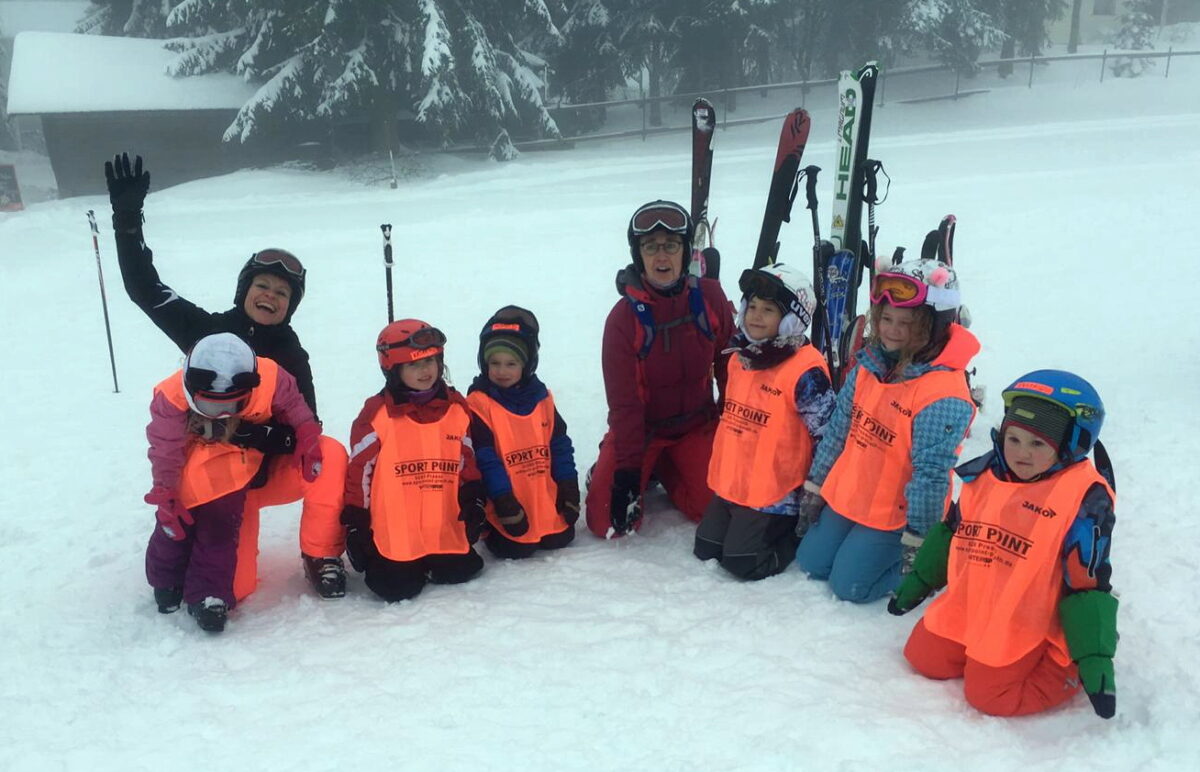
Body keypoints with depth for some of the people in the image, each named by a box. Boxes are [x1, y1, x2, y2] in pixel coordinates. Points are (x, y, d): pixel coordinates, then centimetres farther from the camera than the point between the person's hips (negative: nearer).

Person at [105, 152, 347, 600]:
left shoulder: (291, 356, -3)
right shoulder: (209, 331, -5)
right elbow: (145, 289, -11)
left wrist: (265, 440, -30)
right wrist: (128, 217, -20)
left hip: (271, 468, 1)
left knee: (331, 455, -30)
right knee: (235, 587, -12)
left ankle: (321, 557, -11)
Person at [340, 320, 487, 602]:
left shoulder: (458, 409, 5)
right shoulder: (377, 414, -6)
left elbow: (468, 462, 13)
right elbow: (359, 471, -3)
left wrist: (474, 502, 3)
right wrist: (356, 525, -2)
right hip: (392, 535, -3)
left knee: (460, 573, -6)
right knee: (398, 589, -11)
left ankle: (432, 561, 26)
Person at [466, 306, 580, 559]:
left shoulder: (541, 398, 4)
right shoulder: (478, 403, -12)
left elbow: (560, 446, 8)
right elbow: (485, 459, -15)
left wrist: (569, 490, 4)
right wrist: (504, 502, -17)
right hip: (508, 506, -5)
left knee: (561, 538, 4)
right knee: (515, 549, -11)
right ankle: (492, 531, 18)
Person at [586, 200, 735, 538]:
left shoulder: (709, 296, -13)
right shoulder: (624, 317, -20)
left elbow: (728, 365, -2)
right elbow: (623, 403, -17)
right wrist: (627, 472, -19)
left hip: (696, 423, 2)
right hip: (641, 427, -2)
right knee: (607, 521, -12)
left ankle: (663, 468, 17)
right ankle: (610, 467, 20)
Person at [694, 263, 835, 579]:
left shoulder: (805, 371, -20)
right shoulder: (740, 359, 6)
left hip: (774, 493, -8)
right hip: (730, 483, 8)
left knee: (742, 562, -9)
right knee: (705, 550, 10)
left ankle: (801, 533, 13)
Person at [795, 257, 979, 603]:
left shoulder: (944, 395, -28)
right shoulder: (870, 364, -4)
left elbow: (930, 473, -24)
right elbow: (838, 428, 5)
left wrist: (916, 539, -18)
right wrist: (815, 486, 10)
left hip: (892, 515, -7)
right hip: (845, 497, 7)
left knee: (849, 585, -4)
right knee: (810, 563, 13)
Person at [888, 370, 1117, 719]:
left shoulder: (1083, 499, -17)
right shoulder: (985, 476, 0)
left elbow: (1089, 583, -15)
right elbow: (950, 532, 14)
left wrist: (1094, 656, -17)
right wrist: (918, 581, 18)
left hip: (1024, 627, -6)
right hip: (964, 610, 7)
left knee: (990, 696, -8)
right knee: (924, 659, 8)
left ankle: (1064, 667, 12)